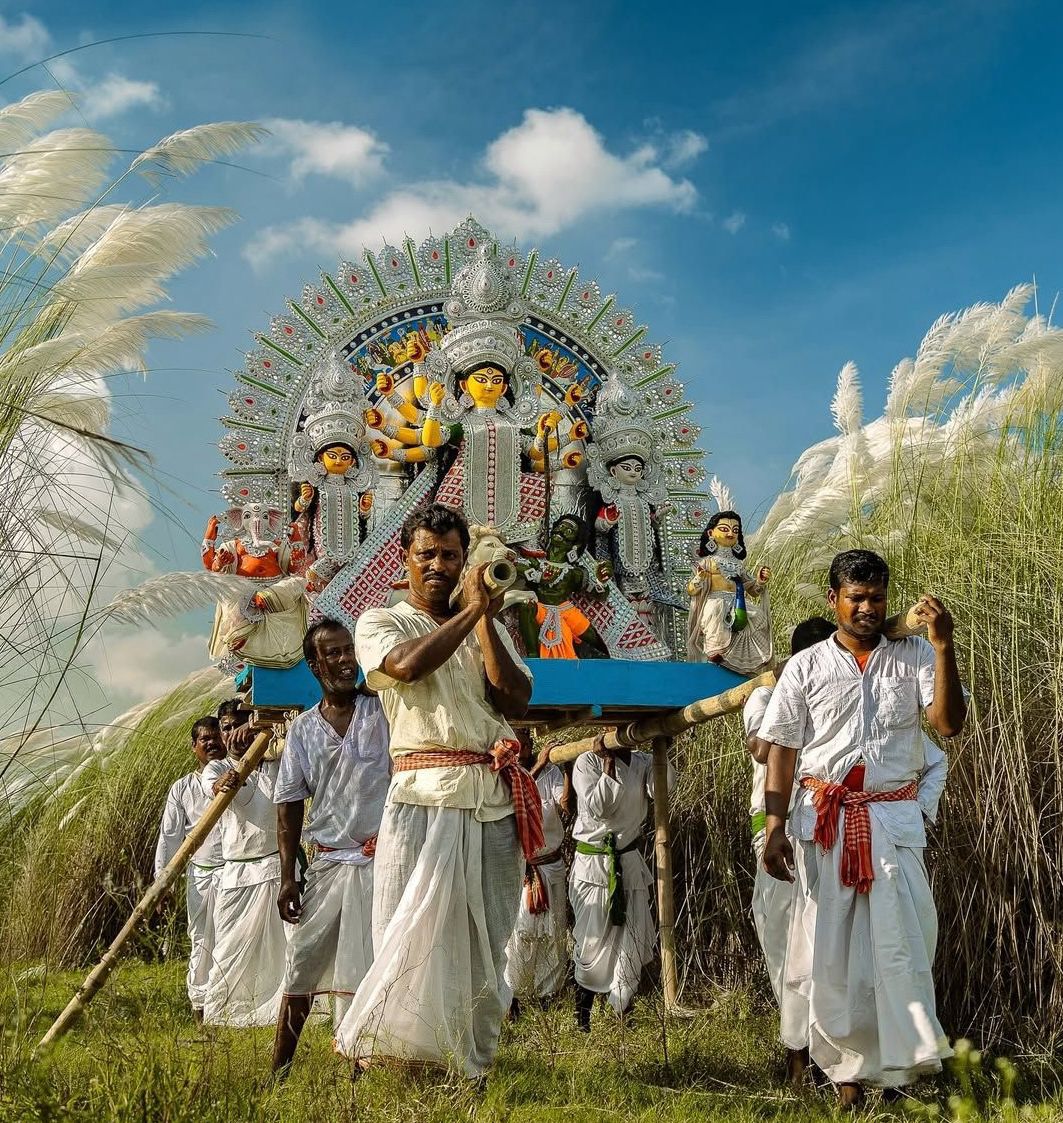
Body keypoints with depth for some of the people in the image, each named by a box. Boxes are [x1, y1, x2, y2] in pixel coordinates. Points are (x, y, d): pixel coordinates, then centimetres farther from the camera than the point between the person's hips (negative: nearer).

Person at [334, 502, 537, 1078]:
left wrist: (487, 620, -3)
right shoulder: (380, 622, 9)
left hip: (495, 797, 4)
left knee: (485, 943, 6)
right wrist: (470, 610, -8)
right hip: (424, 795, -3)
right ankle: (383, 1058, 1)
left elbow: (516, 701, 3)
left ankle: (474, 1067, 14)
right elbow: (406, 664, -15)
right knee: (415, 935, -8)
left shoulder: (489, 626, 19)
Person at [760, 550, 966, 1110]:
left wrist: (945, 647, -19)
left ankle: (901, 1062, 8)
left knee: (901, 938, -4)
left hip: (894, 817, 0)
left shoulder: (913, 656, 4)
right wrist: (774, 826, -5)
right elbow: (783, 749, 3)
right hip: (825, 819, 0)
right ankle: (845, 1066, 17)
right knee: (828, 941, 5)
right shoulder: (805, 667, 4)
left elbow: (949, 723, -9)